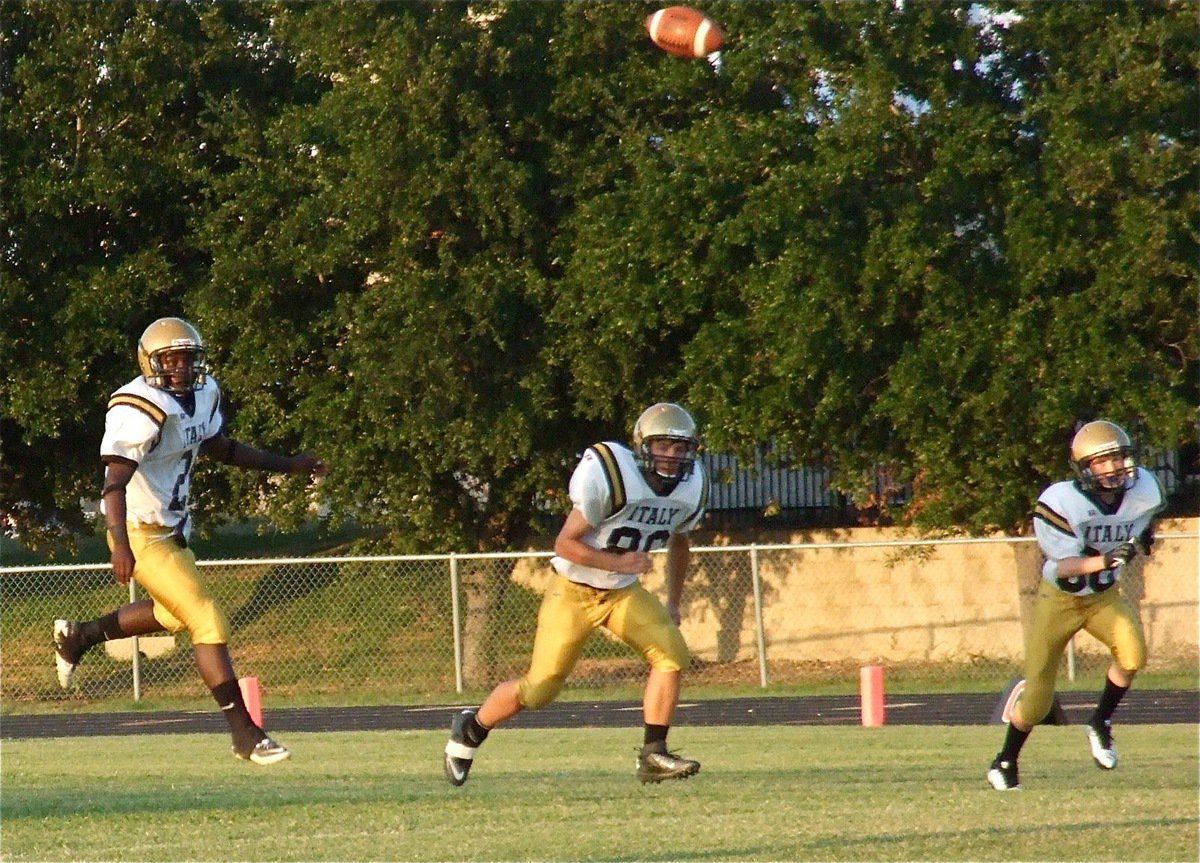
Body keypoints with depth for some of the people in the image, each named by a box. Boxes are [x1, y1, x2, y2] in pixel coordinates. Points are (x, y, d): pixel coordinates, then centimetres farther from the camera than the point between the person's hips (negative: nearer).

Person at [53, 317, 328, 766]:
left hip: (173, 527, 10)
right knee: (207, 621, -12)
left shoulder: (203, 395, 3)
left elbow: (221, 448, 21)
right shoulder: (139, 411, -25)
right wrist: (121, 546, -44)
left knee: (175, 615, 29)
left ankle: (78, 636, 44)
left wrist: (289, 466, 18)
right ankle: (244, 732, -8)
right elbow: (115, 482, -31)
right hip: (142, 533, -10)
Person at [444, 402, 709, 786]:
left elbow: (679, 542, 18)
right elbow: (565, 543, -21)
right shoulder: (611, 478, -26)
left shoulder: (690, 486, -4)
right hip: (575, 591, -6)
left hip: (624, 592, 6)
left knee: (672, 655, -17)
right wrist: (617, 562, -31)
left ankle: (653, 755, -11)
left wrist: (673, 602, 15)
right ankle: (471, 728, 23)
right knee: (539, 689, -3)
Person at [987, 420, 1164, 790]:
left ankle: (1100, 724, -2)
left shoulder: (1143, 492, -14)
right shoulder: (1061, 502, -28)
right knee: (1037, 702, -2)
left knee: (1132, 652, -27)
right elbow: (1065, 567, -32)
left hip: (1104, 596, 3)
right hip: (1059, 598, -3)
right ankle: (1005, 763, 24)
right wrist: (1108, 559, -44)